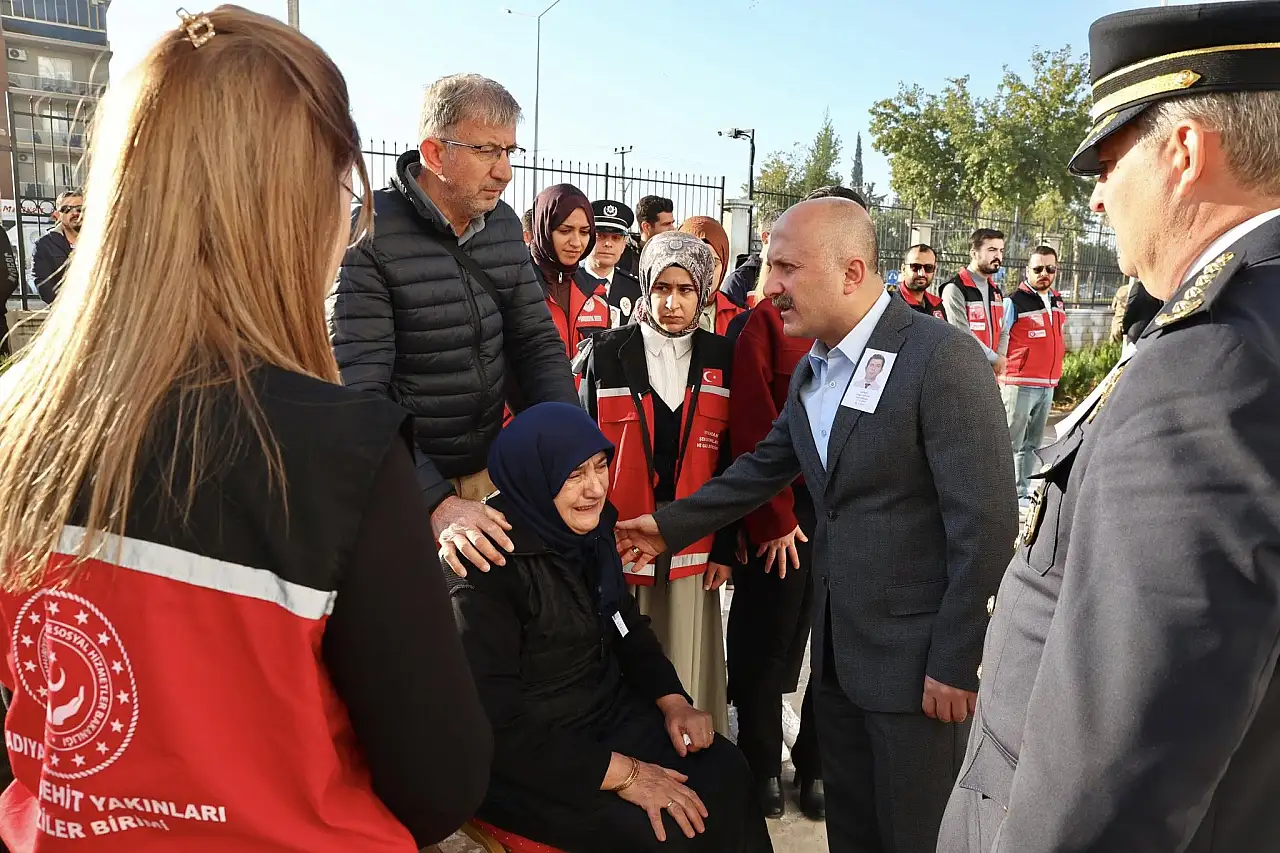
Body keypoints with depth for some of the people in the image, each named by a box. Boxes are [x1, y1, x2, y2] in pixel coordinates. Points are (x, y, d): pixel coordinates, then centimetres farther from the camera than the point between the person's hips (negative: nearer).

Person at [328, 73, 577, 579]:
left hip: (489, 470, 6)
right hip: (405, 491, -6)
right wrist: (438, 503, -31)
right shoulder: (368, 238, -19)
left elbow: (537, 341, 6)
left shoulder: (504, 225, 2)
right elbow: (360, 396, -23)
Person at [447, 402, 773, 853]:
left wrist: (673, 701, -3)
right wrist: (622, 773, -25)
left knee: (726, 776, -8)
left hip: (607, 709, 7)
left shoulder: (589, 528, -2)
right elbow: (495, 720, -26)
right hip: (515, 756, -7)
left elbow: (626, 626, 12)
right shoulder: (485, 567, -24)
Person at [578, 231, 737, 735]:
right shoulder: (609, 353, -1)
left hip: (693, 542, 1)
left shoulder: (720, 358, 5)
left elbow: (729, 458, 6)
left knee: (687, 671, 6)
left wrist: (725, 546, 2)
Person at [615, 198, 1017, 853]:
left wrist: (954, 663, -17)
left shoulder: (942, 357, -19)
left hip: (914, 654, -7)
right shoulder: (811, 369, 8)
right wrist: (671, 526, 14)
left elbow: (986, 521, -20)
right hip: (837, 648, 7)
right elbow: (764, 467, 17)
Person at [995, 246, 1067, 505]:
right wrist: (1000, 376, -10)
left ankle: (1023, 491, 18)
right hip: (1020, 384, -7)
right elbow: (1000, 341, -7)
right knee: (1012, 443, -5)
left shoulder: (1058, 302, 15)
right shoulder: (1014, 301, -6)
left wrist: (1054, 378, 21)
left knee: (1033, 444, 11)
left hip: (1048, 384, 7)